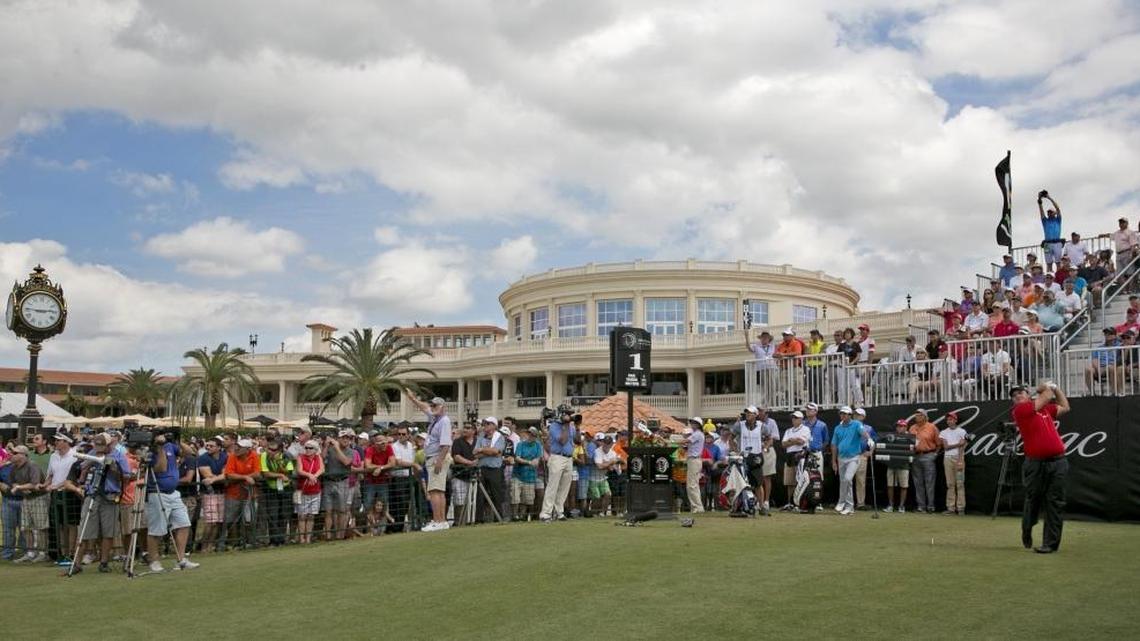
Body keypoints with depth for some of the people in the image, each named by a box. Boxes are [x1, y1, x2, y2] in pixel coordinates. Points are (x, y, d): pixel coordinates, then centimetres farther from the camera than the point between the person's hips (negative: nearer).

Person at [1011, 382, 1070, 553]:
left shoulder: (1045, 408, 18)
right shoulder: (1019, 410, -2)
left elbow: (1064, 407, 35)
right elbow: (1047, 397, -5)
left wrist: (1056, 388, 30)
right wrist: (1046, 387, 14)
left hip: (1058, 462, 4)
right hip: (1035, 463, -4)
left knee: (1055, 503, -1)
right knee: (1033, 500, 5)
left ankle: (1050, 543, 1)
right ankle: (1026, 533, 28)